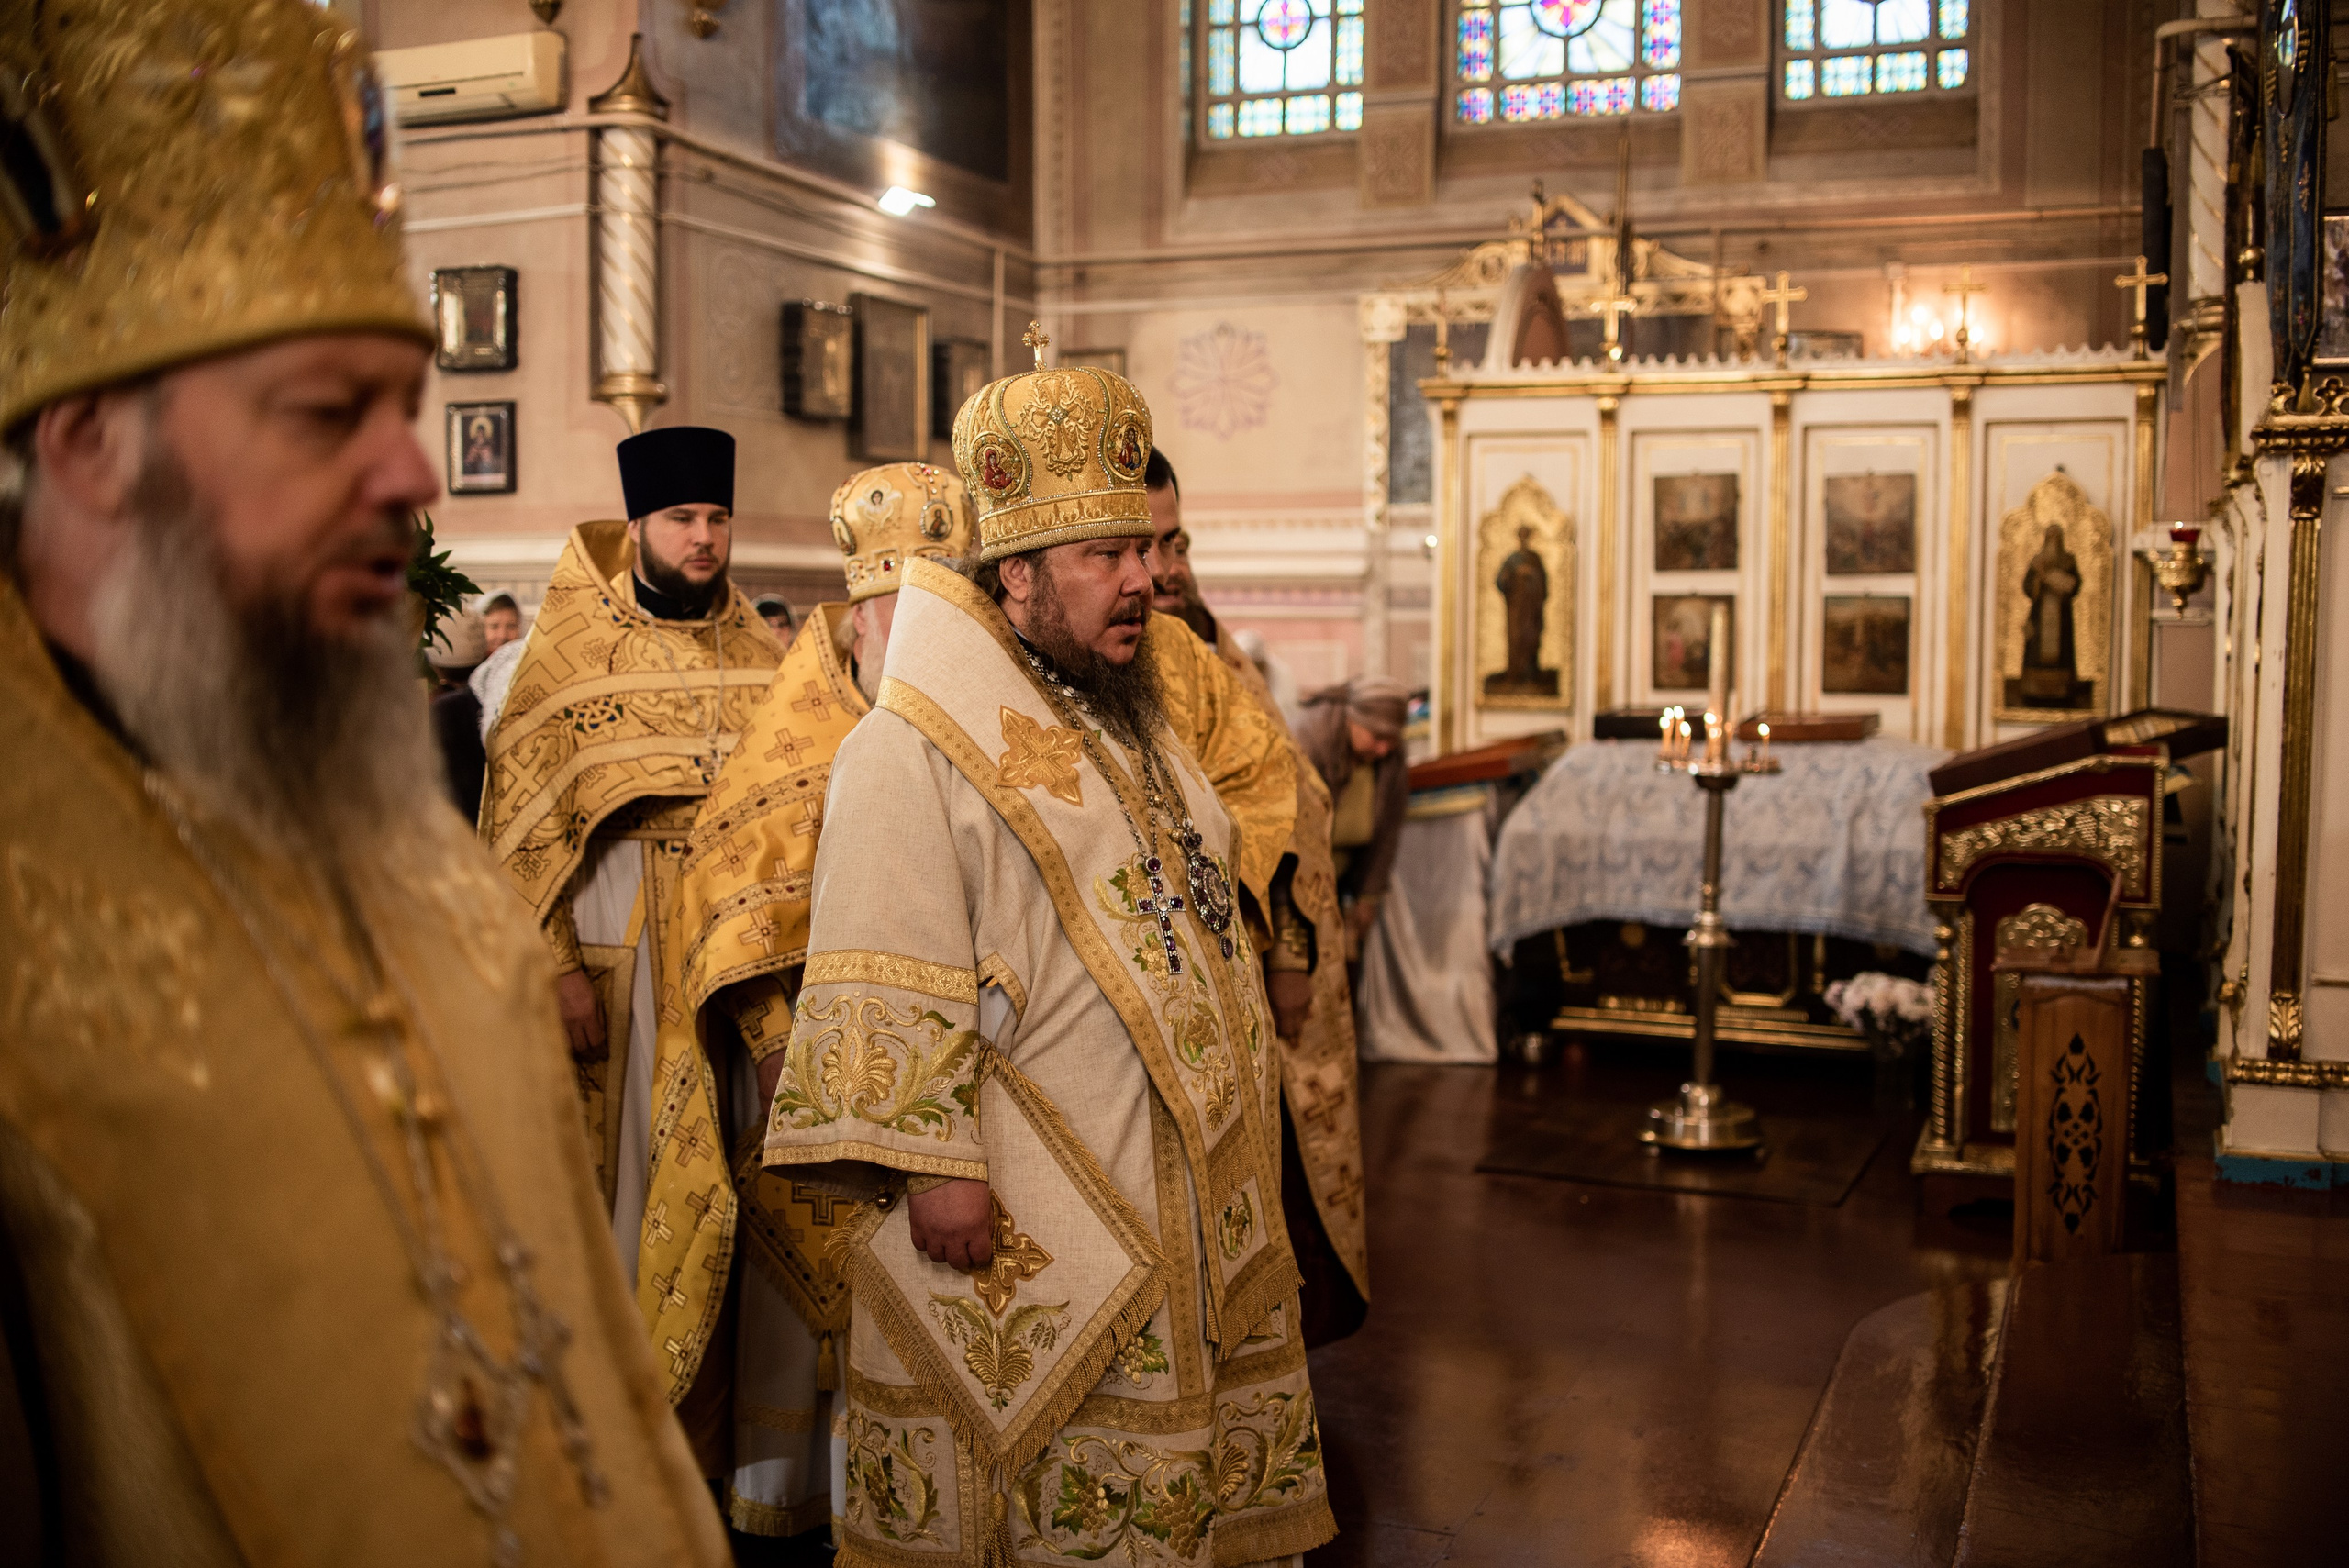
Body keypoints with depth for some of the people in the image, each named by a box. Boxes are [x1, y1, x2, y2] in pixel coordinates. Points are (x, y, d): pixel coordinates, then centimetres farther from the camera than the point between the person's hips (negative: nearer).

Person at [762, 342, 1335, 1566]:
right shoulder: (910, 752, -14)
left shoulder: (1130, 728, 14)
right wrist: (932, 1164, -22)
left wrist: (1236, 1114, 21)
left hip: (1189, 1188, 8)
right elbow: (887, 989, -19)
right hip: (1024, 1224, -8)